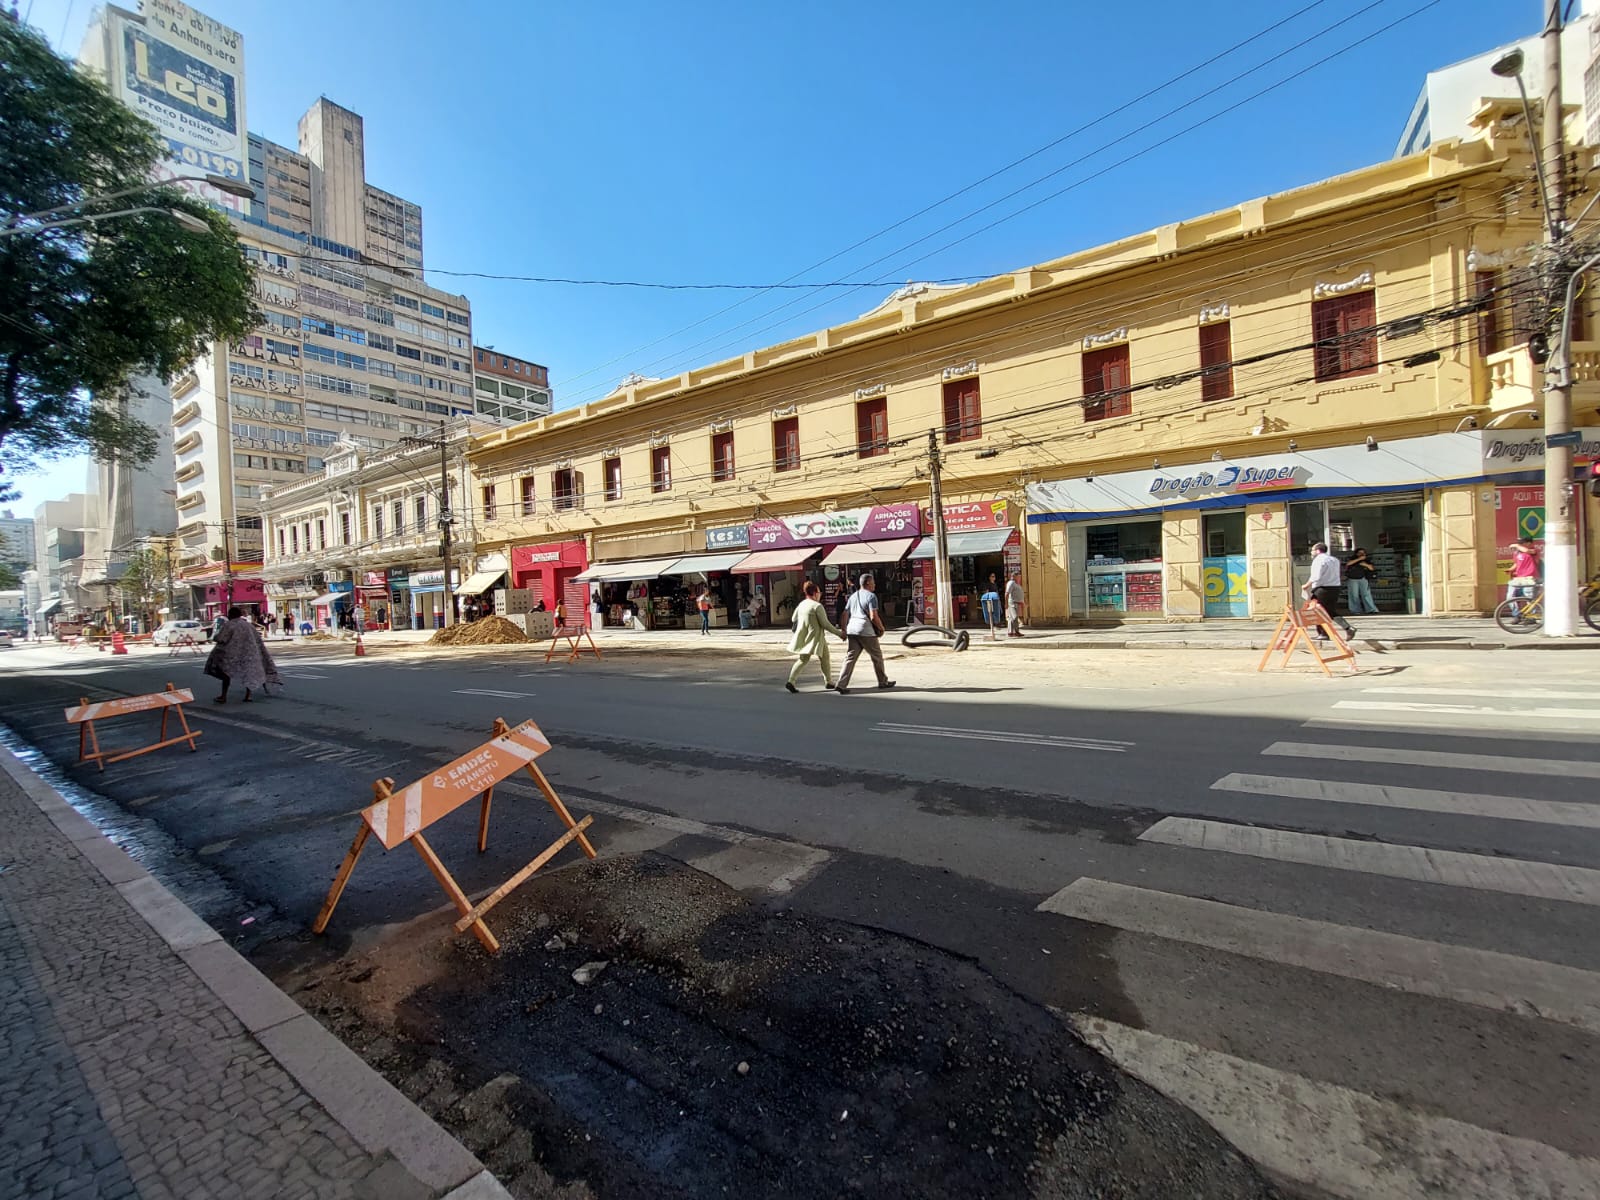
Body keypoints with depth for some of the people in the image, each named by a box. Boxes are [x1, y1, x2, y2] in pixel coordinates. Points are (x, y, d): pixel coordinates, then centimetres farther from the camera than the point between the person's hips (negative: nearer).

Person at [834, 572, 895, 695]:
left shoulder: (853, 596, 16)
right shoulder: (871, 596, -6)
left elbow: (845, 614, 13)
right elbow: (873, 617, -15)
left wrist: (844, 630, 17)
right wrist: (881, 628, 0)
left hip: (851, 629, 6)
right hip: (866, 631, -6)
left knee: (850, 657, 5)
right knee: (877, 656, 12)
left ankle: (841, 685, -5)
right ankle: (883, 682, 25)